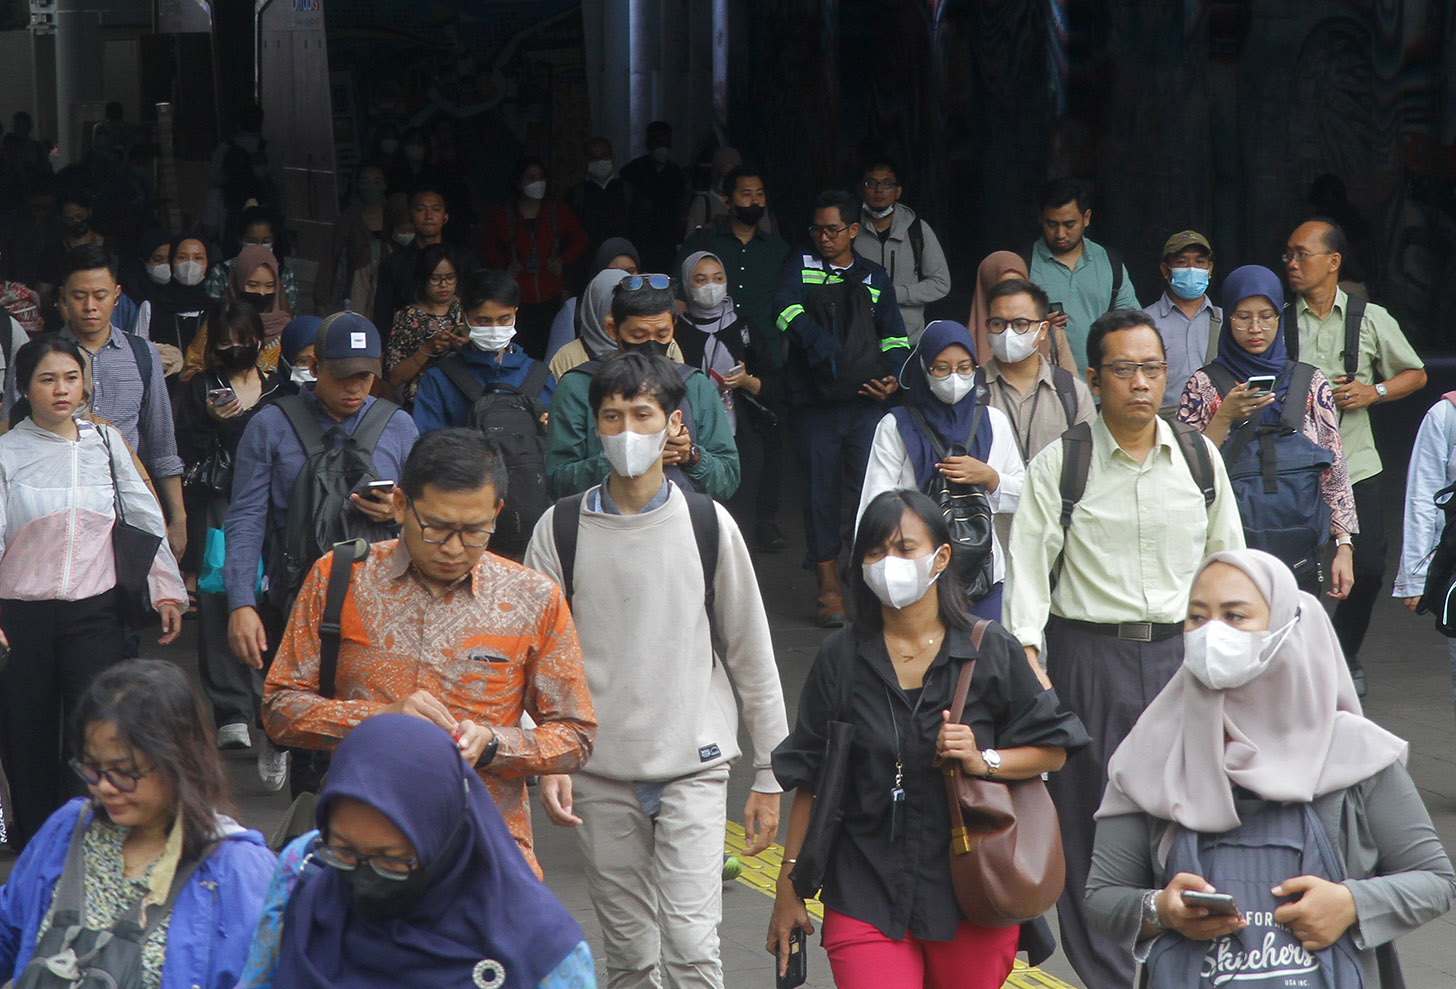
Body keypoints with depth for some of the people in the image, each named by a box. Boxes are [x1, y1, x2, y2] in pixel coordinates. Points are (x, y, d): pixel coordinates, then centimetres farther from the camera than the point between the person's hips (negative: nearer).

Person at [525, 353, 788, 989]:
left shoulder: (709, 525, 1)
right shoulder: (561, 530, 2)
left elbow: (751, 655, 6)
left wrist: (768, 777, 7)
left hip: (694, 768, -1)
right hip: (600, 774, 1)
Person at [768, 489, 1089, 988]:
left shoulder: (991, 652, 1)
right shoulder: (841, 658, 3)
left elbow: (1053, 750, 6)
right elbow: (809, 779, 7)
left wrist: (984, 761, -13)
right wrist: (789, 886, 6)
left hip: (973, 895, 0)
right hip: (866, 895, 0)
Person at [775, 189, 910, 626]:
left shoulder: (874, 279, 15)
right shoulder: (801, 266, 7)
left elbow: (894, 337, 19)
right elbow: (787, 306, -13)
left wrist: (892, 377, 0)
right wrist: (817, 340, -29)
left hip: (866, 402, 1)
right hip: (814, 404, -1)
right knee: (821, 491, 3)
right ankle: (828, 588, 11)